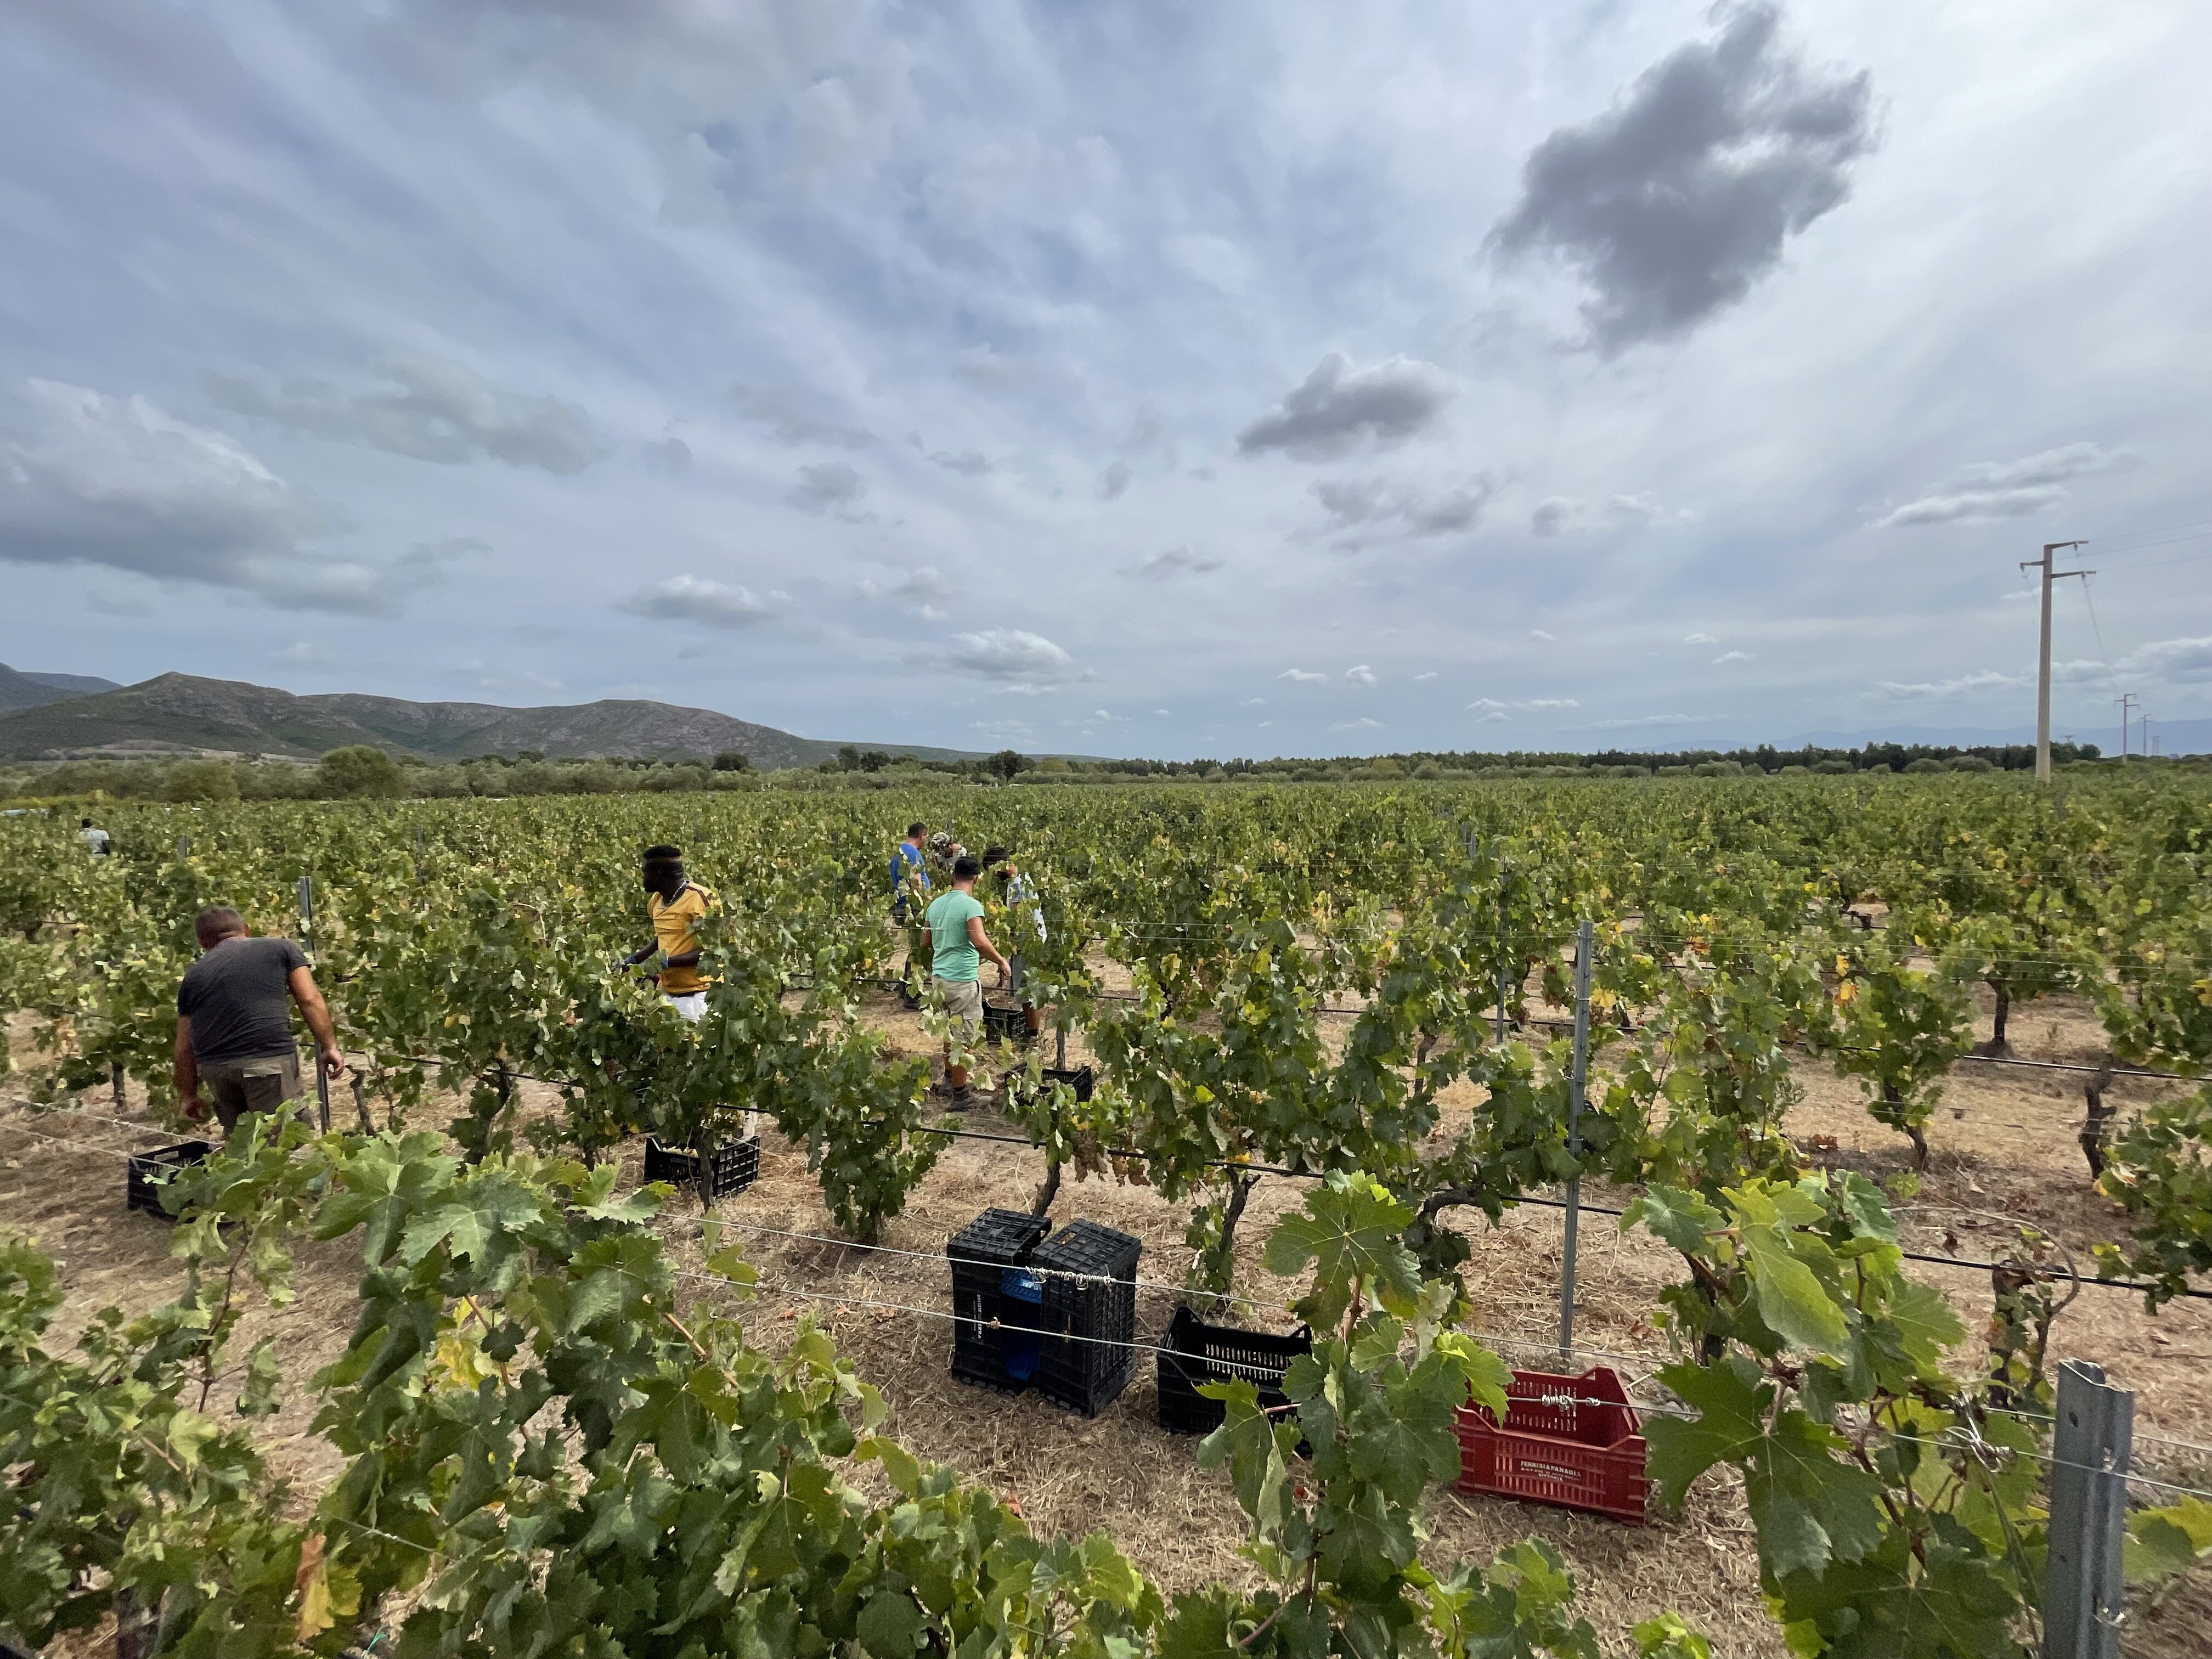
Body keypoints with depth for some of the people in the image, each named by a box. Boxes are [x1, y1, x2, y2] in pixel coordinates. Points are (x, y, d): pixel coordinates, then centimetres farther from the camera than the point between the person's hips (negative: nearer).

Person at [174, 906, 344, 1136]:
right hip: (270, 1057, -4)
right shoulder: (280, 948, 14)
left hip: (213, 1066, 4)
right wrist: (330, 1047, 5)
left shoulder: (193, 975, 21)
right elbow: (310, 1000, 3)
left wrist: (189, 1096, 29)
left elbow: (184, 1047, 20)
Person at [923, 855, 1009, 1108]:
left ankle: (949, 1081, 35)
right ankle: (960, 1094, 8)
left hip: (939, 976, 8)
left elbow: (926, 940, 17)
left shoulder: (936, 903, 8)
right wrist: (1002, 962, -13)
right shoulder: (971, 905, -15)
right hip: (963, 979, -8)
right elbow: (980, 941, -26)